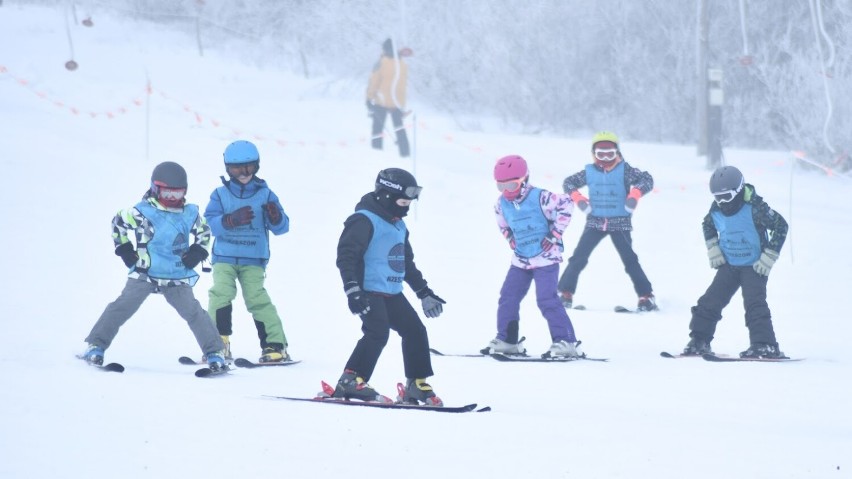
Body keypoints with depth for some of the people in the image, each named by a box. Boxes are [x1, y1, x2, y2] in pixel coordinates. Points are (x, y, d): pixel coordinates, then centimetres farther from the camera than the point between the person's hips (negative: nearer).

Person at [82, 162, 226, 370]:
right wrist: (124, 248, -1)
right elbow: (118, 222, 5)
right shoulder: (143, 212, -10)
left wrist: (198, 251, 4)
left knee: (193, 312, -5)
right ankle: (96, 345, -2)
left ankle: (214, 352, 2)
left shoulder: (190, 213, 1)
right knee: (123, 306, -10)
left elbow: (204, 231, 20)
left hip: (177, 277, 2)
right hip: (144, 273, -2)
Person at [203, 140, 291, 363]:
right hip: (224, 258, 1)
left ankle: (276, 345, -6)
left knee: (257, 298, -9)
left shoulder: (265, 194, 5)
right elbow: (210, 223, -9)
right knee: (221, 295, -14)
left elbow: (282, 227, 3)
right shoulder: (220, 195, 4)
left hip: (254, 260, -1)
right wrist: (232, 220, -26)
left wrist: (275, 217, -21)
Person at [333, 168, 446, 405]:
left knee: (415, 331, 8)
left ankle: (416, 385, 18)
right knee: (378, 332, -24)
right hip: (369, 291, -9)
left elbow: (407, 263, 30)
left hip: (392, 293, 9)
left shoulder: (399, 226, 19)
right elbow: (346, 255, -18)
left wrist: (424, 292, 30)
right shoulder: (364, 221, -11)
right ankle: (351, 381, -19)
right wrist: (353, 290, -27)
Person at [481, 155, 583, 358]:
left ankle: (566, 343, -14)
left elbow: (566, 204, -19)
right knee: (508, 297, 6)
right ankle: (506, 340, 19)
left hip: (545, 257, -7)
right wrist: (510, 238, 11)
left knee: (547, 300, -17)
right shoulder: (502, 204, 2)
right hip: (521, 259, 7)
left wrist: (555, 233, -17)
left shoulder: (539, 197, -19)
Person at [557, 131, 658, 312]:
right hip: (595, 221, 2)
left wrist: (634, 195, -22)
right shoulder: (589, 172, 2)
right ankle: (565, 293, 5)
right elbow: (568, 183, 13)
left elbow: (647, 180, -7)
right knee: (578, 258, -4)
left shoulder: (624, 170, -4)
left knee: (630, 261, -6)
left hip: (620, 223, -2)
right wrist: (579, 199, -3)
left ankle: (646, 297, -1)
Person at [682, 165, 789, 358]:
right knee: (709, 302, 1)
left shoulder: (755, 208, -21)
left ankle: (765, 345, -20)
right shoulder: (716, 210, -5)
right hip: (729, 265, 6)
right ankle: (699, 341, 13)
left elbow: (781, 226, -15)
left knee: (754, 304, -20)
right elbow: (707, 225, 19)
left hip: (754, 266, -6)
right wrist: (713, 249, 5)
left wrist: (768, 257, -16)